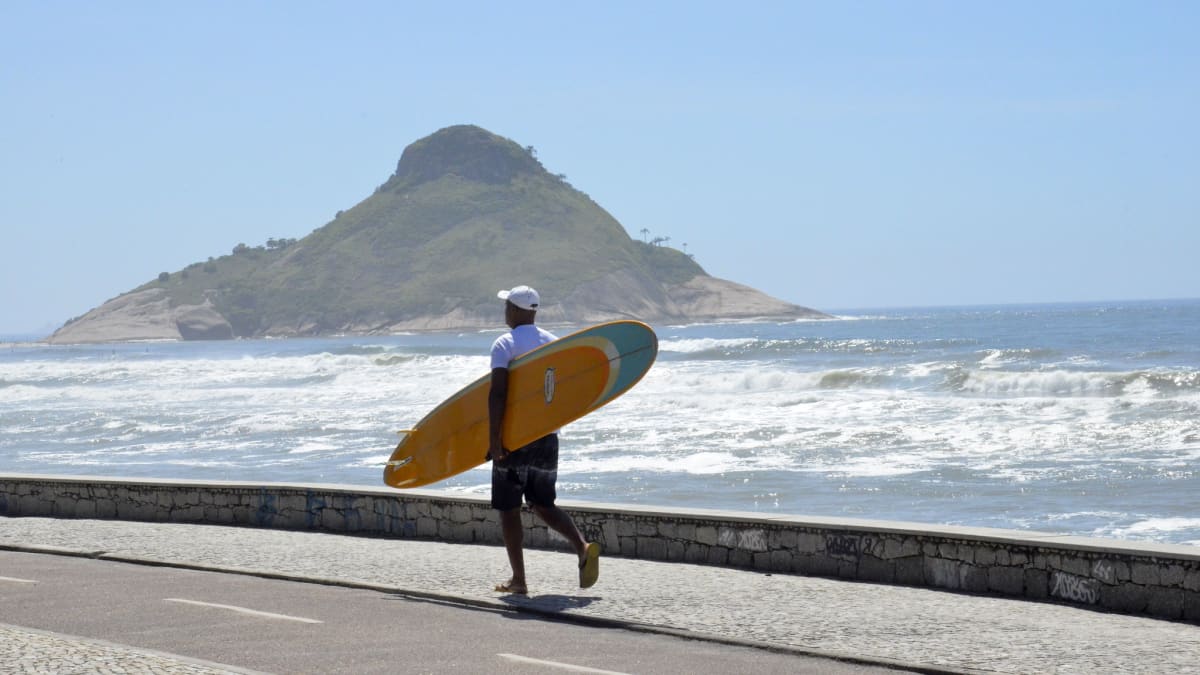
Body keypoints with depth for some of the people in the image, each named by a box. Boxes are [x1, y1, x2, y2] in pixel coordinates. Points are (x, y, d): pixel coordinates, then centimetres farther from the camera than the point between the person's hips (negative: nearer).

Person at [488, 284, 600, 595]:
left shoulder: (504, 344, -9)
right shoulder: (553, 342, 8)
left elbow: (497, 392, -19)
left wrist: (494, 438, -19)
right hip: (547, 436, 6)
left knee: (508, 510, 5)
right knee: (543, 505, 15)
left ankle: (518, 580, 4)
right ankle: (583, 546, -9)